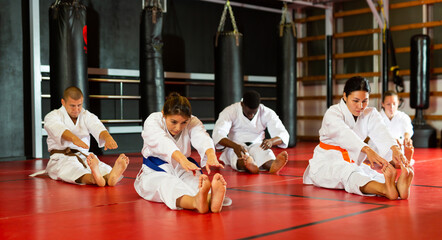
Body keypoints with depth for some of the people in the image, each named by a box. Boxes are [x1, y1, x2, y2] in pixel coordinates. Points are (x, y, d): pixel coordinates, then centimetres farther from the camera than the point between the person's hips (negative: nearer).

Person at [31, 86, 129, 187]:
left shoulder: (87, 116, 12)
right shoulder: (52, 116, 1)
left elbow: (97, 127, -12)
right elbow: (59, 129, -24)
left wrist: (108, 137, -38)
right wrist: (74, 138, -48)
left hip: (84, 157, 4)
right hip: (61, 158, -3)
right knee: (72, 171, -39)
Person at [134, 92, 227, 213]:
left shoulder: (193, 122, -7)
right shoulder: (152, 121, -16)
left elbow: (201, 137, -29)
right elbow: (163, 142, -37)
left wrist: (210, 155, -54)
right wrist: (182, 159, -58)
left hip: (182, 170, 3)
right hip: (155, 172, -3)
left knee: (195, 181, -33)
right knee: (167, 185, -39)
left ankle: (210, 199, -70)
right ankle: (196, 202, -73)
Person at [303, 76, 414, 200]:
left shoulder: (370, 114, 0)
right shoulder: (332, 113, -17)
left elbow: (381, 132, -22)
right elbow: (344, 134, -39)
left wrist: (395, 148, -47)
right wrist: (368, 151, -59)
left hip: (352, 162, 5)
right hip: (326, 162, -5)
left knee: (375, 175, -29)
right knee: (346, 173, -39)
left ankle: (398, 187, -62)